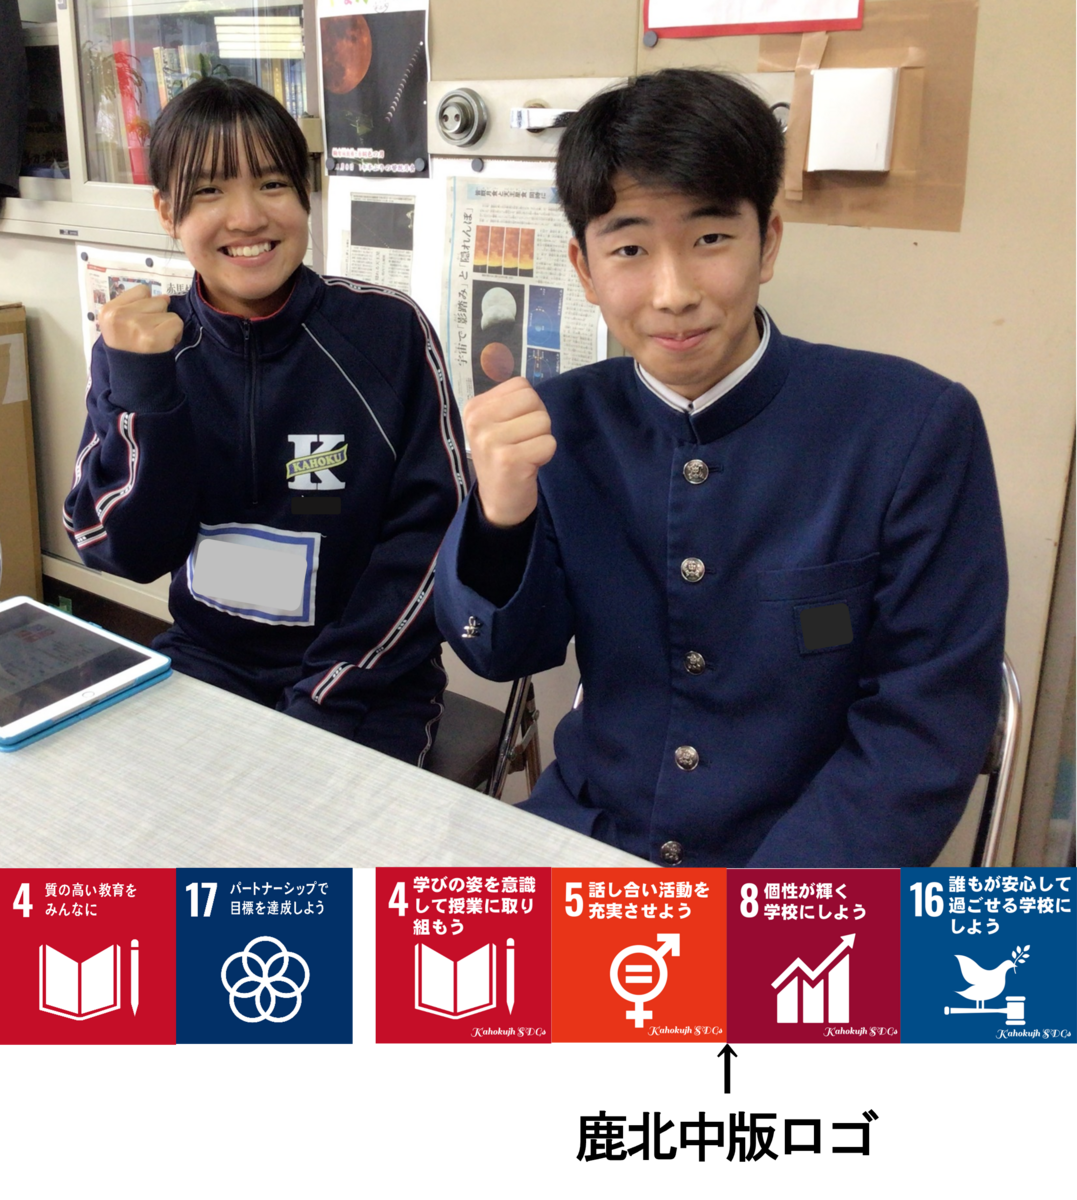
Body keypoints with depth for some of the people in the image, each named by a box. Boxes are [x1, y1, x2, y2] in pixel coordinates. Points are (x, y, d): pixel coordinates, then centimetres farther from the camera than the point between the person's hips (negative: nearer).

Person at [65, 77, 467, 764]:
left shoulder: (386, 330, -8)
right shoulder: (139, 344, 1)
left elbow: (432, 530, -9)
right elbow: (129, 553, -3)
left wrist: (319, 697, -14)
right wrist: (141, 386, -17)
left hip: (363, 688, -3)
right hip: (204, 662, 3)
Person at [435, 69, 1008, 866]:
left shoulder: (916, 428, -14)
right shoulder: (562, 424, -3)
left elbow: (927, 725, -11)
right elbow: (504, 653, 1)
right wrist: (499, 520, -18)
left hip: (805, 867, -1)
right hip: (584, 836, 2)